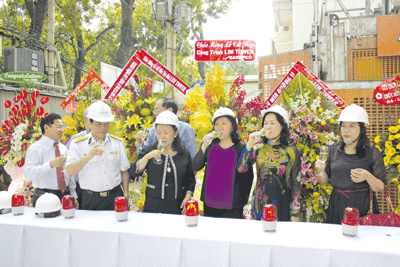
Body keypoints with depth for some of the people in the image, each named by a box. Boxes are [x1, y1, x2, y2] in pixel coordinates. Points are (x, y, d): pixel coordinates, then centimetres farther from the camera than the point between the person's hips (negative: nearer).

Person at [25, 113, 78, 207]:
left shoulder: (64, 148, 14)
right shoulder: (35, 148, -5)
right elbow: (28, 174, -18)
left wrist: (74, 196, 11)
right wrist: (51, 164, -29)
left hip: (65, 196, 5)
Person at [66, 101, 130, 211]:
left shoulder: (118, 143, 8)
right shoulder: (78, 144, 1)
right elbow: (70, 171, -12)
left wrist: (126, 195, 5)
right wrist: (88, 156, -24)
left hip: (115, 197, 2)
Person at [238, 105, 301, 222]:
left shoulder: (291, 152, -1)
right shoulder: (258, 149, 4)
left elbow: (295, 184, 1)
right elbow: (241, 168, -7)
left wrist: (295, 214, 0)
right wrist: (249, 145, -12)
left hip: (281, 206, -2)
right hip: (259, 205, 2)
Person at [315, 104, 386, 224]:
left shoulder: (372, 153, -2)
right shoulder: (332, 151, 5)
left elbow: (380, 188, -1)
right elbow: (324, 181, 9)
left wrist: (368, 176, -19)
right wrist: (321, 171, -10)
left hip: (362, 206, -2)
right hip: (337, 205, 2)